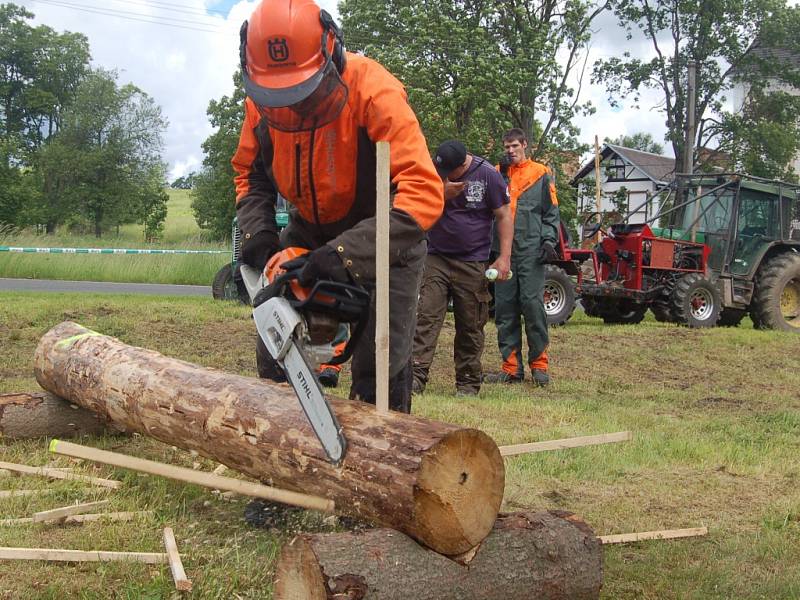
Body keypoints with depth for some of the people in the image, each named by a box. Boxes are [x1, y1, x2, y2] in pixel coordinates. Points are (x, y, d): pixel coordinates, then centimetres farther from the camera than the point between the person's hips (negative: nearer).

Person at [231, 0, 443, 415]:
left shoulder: (372, 89, -33)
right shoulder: (259, 100, -15)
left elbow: (425, 194, -40)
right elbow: (250, 172, 2)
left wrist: (347, 254, -48)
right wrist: (258, 233, -16)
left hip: (384, 236, -5)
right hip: (311, 230, 5)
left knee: (380, 366, -12)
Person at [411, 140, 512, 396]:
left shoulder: (488, 175, -5)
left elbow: (504, 216, -3)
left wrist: (504, 257, -11)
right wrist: (442, 194, -15)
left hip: (472, 263, -2)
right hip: (436, 258, 2)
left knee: (470, 326, 4)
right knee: (426, 318, -9)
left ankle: (468, 383, 12)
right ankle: (417, 376, -13)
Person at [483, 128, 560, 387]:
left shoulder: (540, 173, 9)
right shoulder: (497, 172, 18)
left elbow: (551, 211, 7)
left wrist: (548, 240, -6)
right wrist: (502, 173, -1)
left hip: (531, 250, -3)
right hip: (504, 250, 3)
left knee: (532, 302, -9)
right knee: (505, 307, 2)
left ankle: (539, 364, -1)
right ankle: (512, 367, 7)